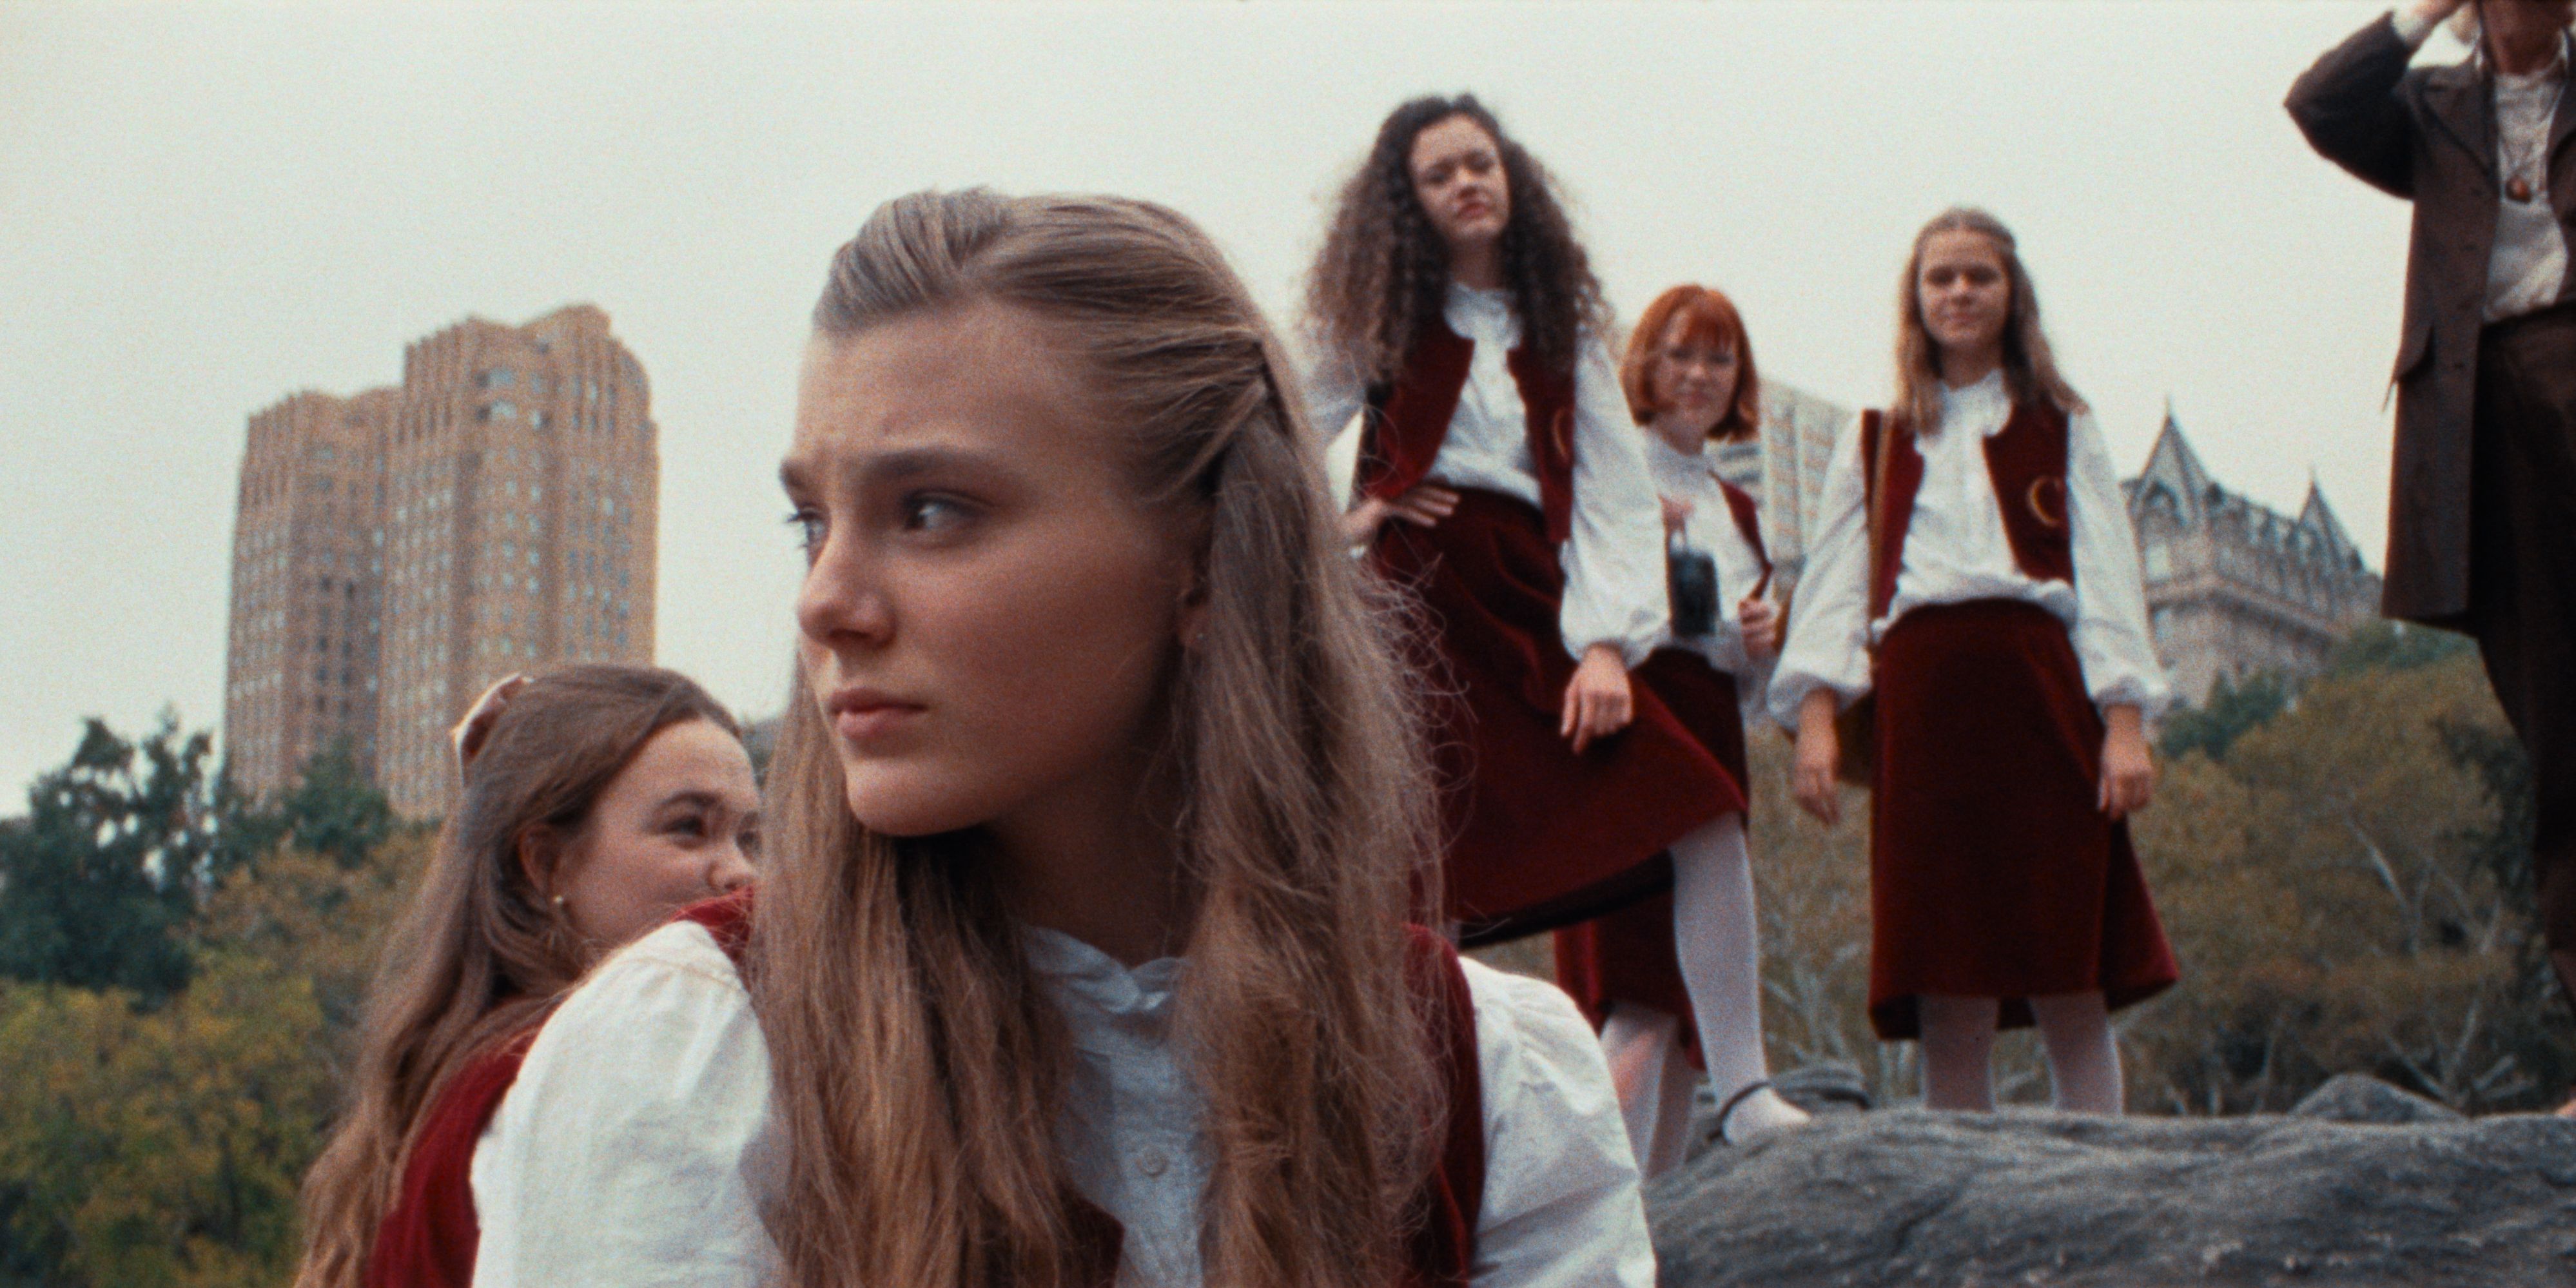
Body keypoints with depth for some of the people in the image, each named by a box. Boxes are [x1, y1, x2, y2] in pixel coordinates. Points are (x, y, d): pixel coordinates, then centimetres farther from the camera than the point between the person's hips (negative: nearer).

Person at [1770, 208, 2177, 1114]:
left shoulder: (2061, 431, 17)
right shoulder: (1874, 445, 20)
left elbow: (2106, 581, 8)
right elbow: (1834, 588, 12)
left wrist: (2124, 725, -5)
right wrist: (1816, 718, -3)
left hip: (2039, 694, -1)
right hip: (1920, 703, 1)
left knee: (2069, 992, -4)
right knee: (1948, 1008, -2)